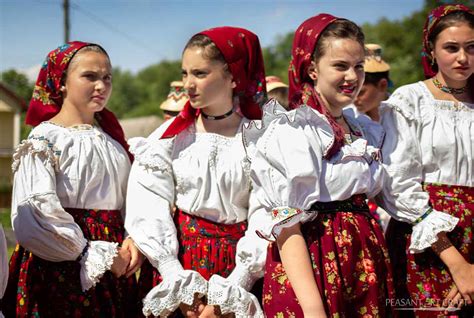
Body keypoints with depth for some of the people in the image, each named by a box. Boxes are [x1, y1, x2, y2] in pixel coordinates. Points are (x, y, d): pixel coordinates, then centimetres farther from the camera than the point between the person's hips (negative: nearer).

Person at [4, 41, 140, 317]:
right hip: (59, 270, -6)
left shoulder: (112, 138, 13)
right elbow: (34, 215, -19)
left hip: (114, 271, 6)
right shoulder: (43, 139, -8)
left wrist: (133, 240, -10)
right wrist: (96, 255, -14)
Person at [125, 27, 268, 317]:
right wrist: (178, 282, -15)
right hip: (177, 256, 1)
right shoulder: (170, 136, -2)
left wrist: (233, 290, -18)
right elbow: (150, 209, -7)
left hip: (236, 263, -1)